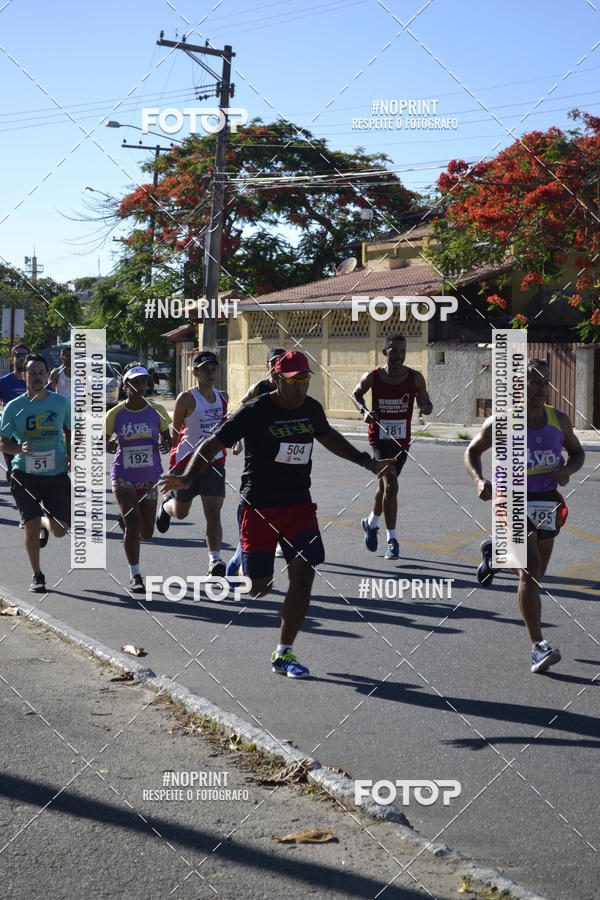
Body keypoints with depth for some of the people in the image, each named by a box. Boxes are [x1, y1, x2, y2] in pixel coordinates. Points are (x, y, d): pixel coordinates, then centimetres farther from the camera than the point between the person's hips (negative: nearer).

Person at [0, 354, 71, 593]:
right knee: (31, 527, -8)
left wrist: (70, 455, 0)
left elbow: (70, 431, 17)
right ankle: (37, 576, 14)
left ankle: (45, 522, 35)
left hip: (56, 474, 1)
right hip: (25, 474, -1)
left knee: (60, 530, -4)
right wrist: (19, 449, -18)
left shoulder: (61, 403, 2)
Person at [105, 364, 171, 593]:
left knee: (146, 533, 7)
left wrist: (165, 444, -12)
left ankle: (127, 522, 46)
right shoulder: (115, 414, -6)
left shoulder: (156, 411, -2)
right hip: (123, 476, -2)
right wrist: (109, 445, -18)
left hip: (149, 477, 3)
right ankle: (135, 576, -5)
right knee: (132, 521, -18)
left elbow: (166, 437, 12)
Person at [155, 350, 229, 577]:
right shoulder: (187, 398, -9)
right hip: (186, 462, -3)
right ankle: (166, 504, 50)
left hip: (214, 462, 3)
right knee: (181, 512, 15)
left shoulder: (222, 397, 8)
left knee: (213, 513, -10)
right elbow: (174, 431, -4)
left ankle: (214, 559, -16)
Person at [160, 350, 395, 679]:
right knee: (259, 588, -4)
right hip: (259, 507, -4)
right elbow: (212, 445, -11)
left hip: (299, 504, 5)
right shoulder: (254, 412, -12)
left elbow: (329, 437, 27)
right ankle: (240, 562, 36)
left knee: (303, 575, -9)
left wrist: (368, 462, 30)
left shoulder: (312, 409, 5)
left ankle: (283, 655, 2)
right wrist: (187, 477, -27)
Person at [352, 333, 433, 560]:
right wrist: (364, 411, -8)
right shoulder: (372, 377, -9)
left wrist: (425, 406, -21)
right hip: (379, 438, -3)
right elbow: (356, 394, 10)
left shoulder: (415, 378, -6)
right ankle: (392, 540, -10)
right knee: (391, 485, -18)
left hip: (402, 440, 3)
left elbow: (427, 408, 3)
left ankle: (371, 522, 45)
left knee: (385, 485, 18)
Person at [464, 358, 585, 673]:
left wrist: (568, 469, -9)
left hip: (547, 502, 5)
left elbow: (577, 451, 15)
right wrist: (479, 480, -19)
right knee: (530, 571, -18)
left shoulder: (559, 420, 2)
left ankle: (495, 550, 52)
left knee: (536, 572, 20)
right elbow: (472, 451, 1)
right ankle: (538, 646, -18)